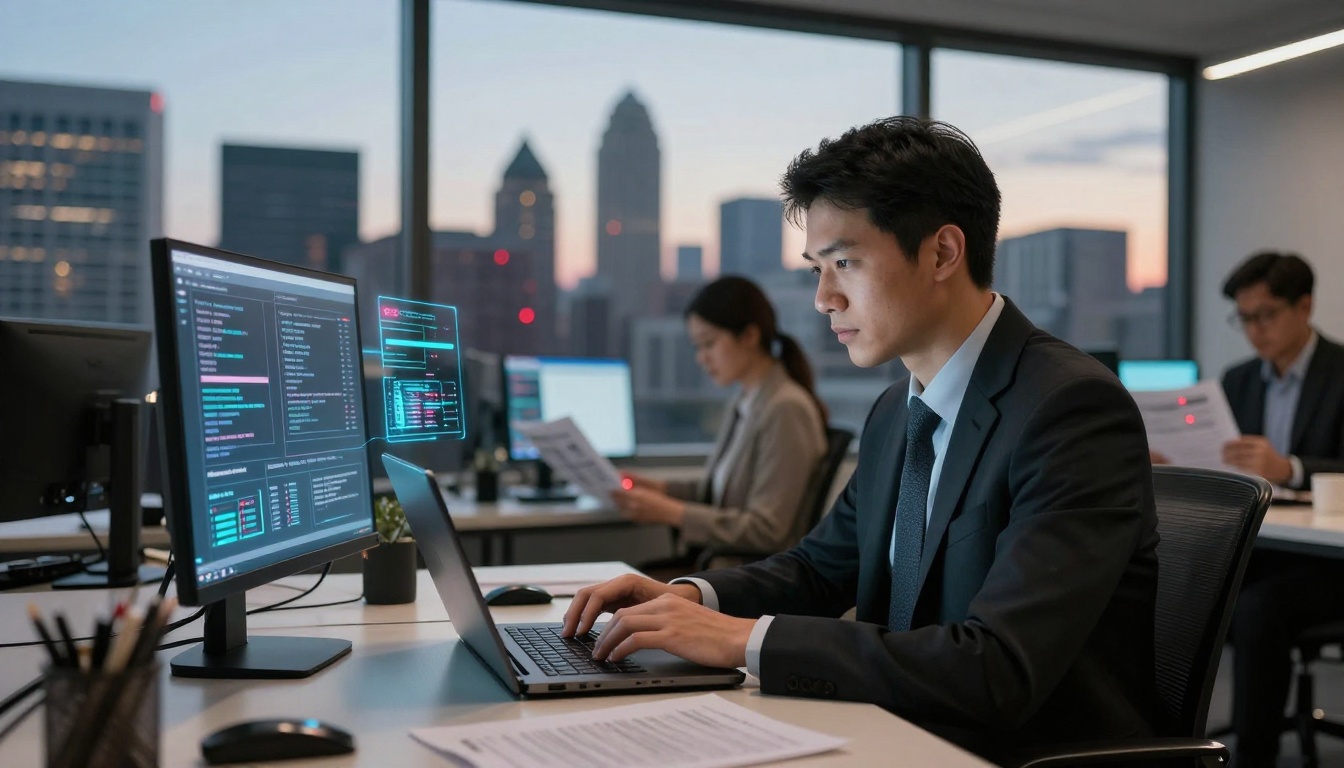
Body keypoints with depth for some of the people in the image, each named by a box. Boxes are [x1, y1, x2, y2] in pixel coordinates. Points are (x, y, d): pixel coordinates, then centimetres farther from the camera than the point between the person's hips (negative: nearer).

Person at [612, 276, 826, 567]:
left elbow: (765, 531, -17)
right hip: (716, 563, 8)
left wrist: (670, 512, -18)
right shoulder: (743, 403, 12)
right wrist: (662, 488, 7)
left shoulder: (786, 409, -15)